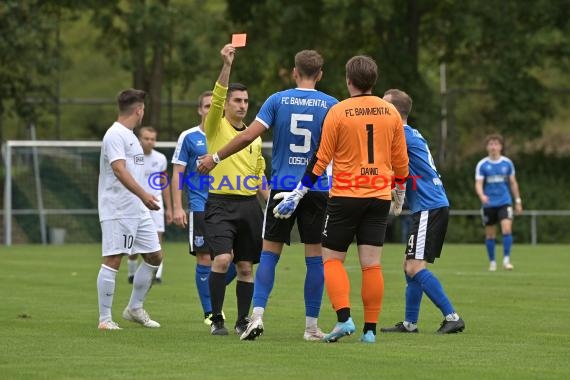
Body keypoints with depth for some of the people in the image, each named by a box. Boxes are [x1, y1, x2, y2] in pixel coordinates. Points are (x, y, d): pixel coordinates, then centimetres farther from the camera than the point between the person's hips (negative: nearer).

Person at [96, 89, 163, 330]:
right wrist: (143, 195, -32)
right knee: (113, 260, -8)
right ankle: (104, 319, -5)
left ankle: (135, 309, 21)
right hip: (117, 210, -10)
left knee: (155, 256, 10)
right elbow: (119, 169, -24)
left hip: (138, 211, 10)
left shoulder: (129, 136, 18)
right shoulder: (115, 135, -13)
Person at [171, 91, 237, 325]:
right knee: (205, 259, -4)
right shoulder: (189, 137, 1)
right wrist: (177, 208, -8)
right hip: (200, 207, -3)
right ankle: (209, 312, 5)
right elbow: (177, 175, 1)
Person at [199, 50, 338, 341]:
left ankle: (257, 315, -8)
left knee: (269, 254, 5)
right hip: (317, 189, 0)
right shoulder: (330, 105, 0)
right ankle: (311, 326, 6)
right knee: (315, 257, 5)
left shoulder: (278, 100, 0)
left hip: (282, 187, 0)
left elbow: (249, 135, -6)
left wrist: (216, 157, 4)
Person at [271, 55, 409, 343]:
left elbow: (321, 159, -6)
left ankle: (344, 318, -11)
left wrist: (298, 193, 1)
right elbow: (400, 159, 10)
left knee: (332, 258, 5)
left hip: (345, 196, -3)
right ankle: (370, 329, 1)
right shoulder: (390, 112, 4)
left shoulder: (338, 112, -7)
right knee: (371, 264, 4)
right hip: (379, 197, 3)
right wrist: (400, 192, 27)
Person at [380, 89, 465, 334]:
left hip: (429, 208, -10)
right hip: (436, 206, 10)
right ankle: (410, 323, 16)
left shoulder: (402, 135, -11)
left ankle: (452, 317, -17)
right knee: (410, 265, 13)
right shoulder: (411, 135, 18)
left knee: (415, 267, -13)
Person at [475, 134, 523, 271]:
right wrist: (482, 195, -30)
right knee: (490, 234, 6)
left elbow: (513, 183, 13)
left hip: (505, 202, 0)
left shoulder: (507, 163, 4)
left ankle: (506, 259, -11)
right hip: (489, 204, 0)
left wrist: (518, 201, 12)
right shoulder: (482, 165, -2)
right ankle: (492, 262, 20)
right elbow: (478, 184, -10)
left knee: (507, 229, -18)